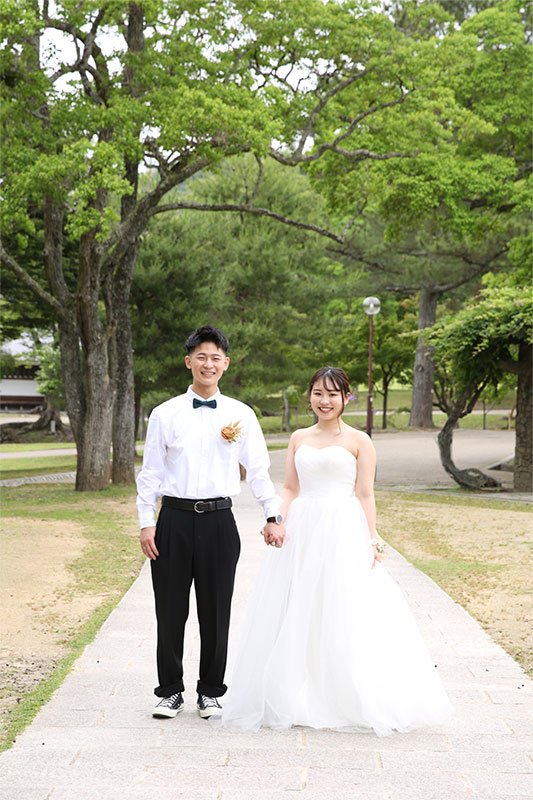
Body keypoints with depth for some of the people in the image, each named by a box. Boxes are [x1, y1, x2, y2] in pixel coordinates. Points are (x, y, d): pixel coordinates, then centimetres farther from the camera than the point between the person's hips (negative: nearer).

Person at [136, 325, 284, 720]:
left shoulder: (241, 414, 5)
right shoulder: (165, 414, 3)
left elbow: (258, 469, 6)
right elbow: (151, 472, 5)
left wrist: (273, 516, -1)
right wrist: (147, 523, -1)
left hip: (218, 520, 0)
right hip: (175, 520, 0)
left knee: (216, 610, 7)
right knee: (171, 609, 6)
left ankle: (211, 691, 22)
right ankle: (170, 691, 20)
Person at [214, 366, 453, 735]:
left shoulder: (359, 441, 2)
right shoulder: (299, 438, 13)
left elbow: (365, 496, -1)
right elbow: (290, 489, 12)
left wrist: (371, 541, -8)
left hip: (343, 532, -4)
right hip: (301, 531, 4)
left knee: (343, 617, -5)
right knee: (295, 617, 4)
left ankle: (354, 703, 6)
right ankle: (295, 700, 14)